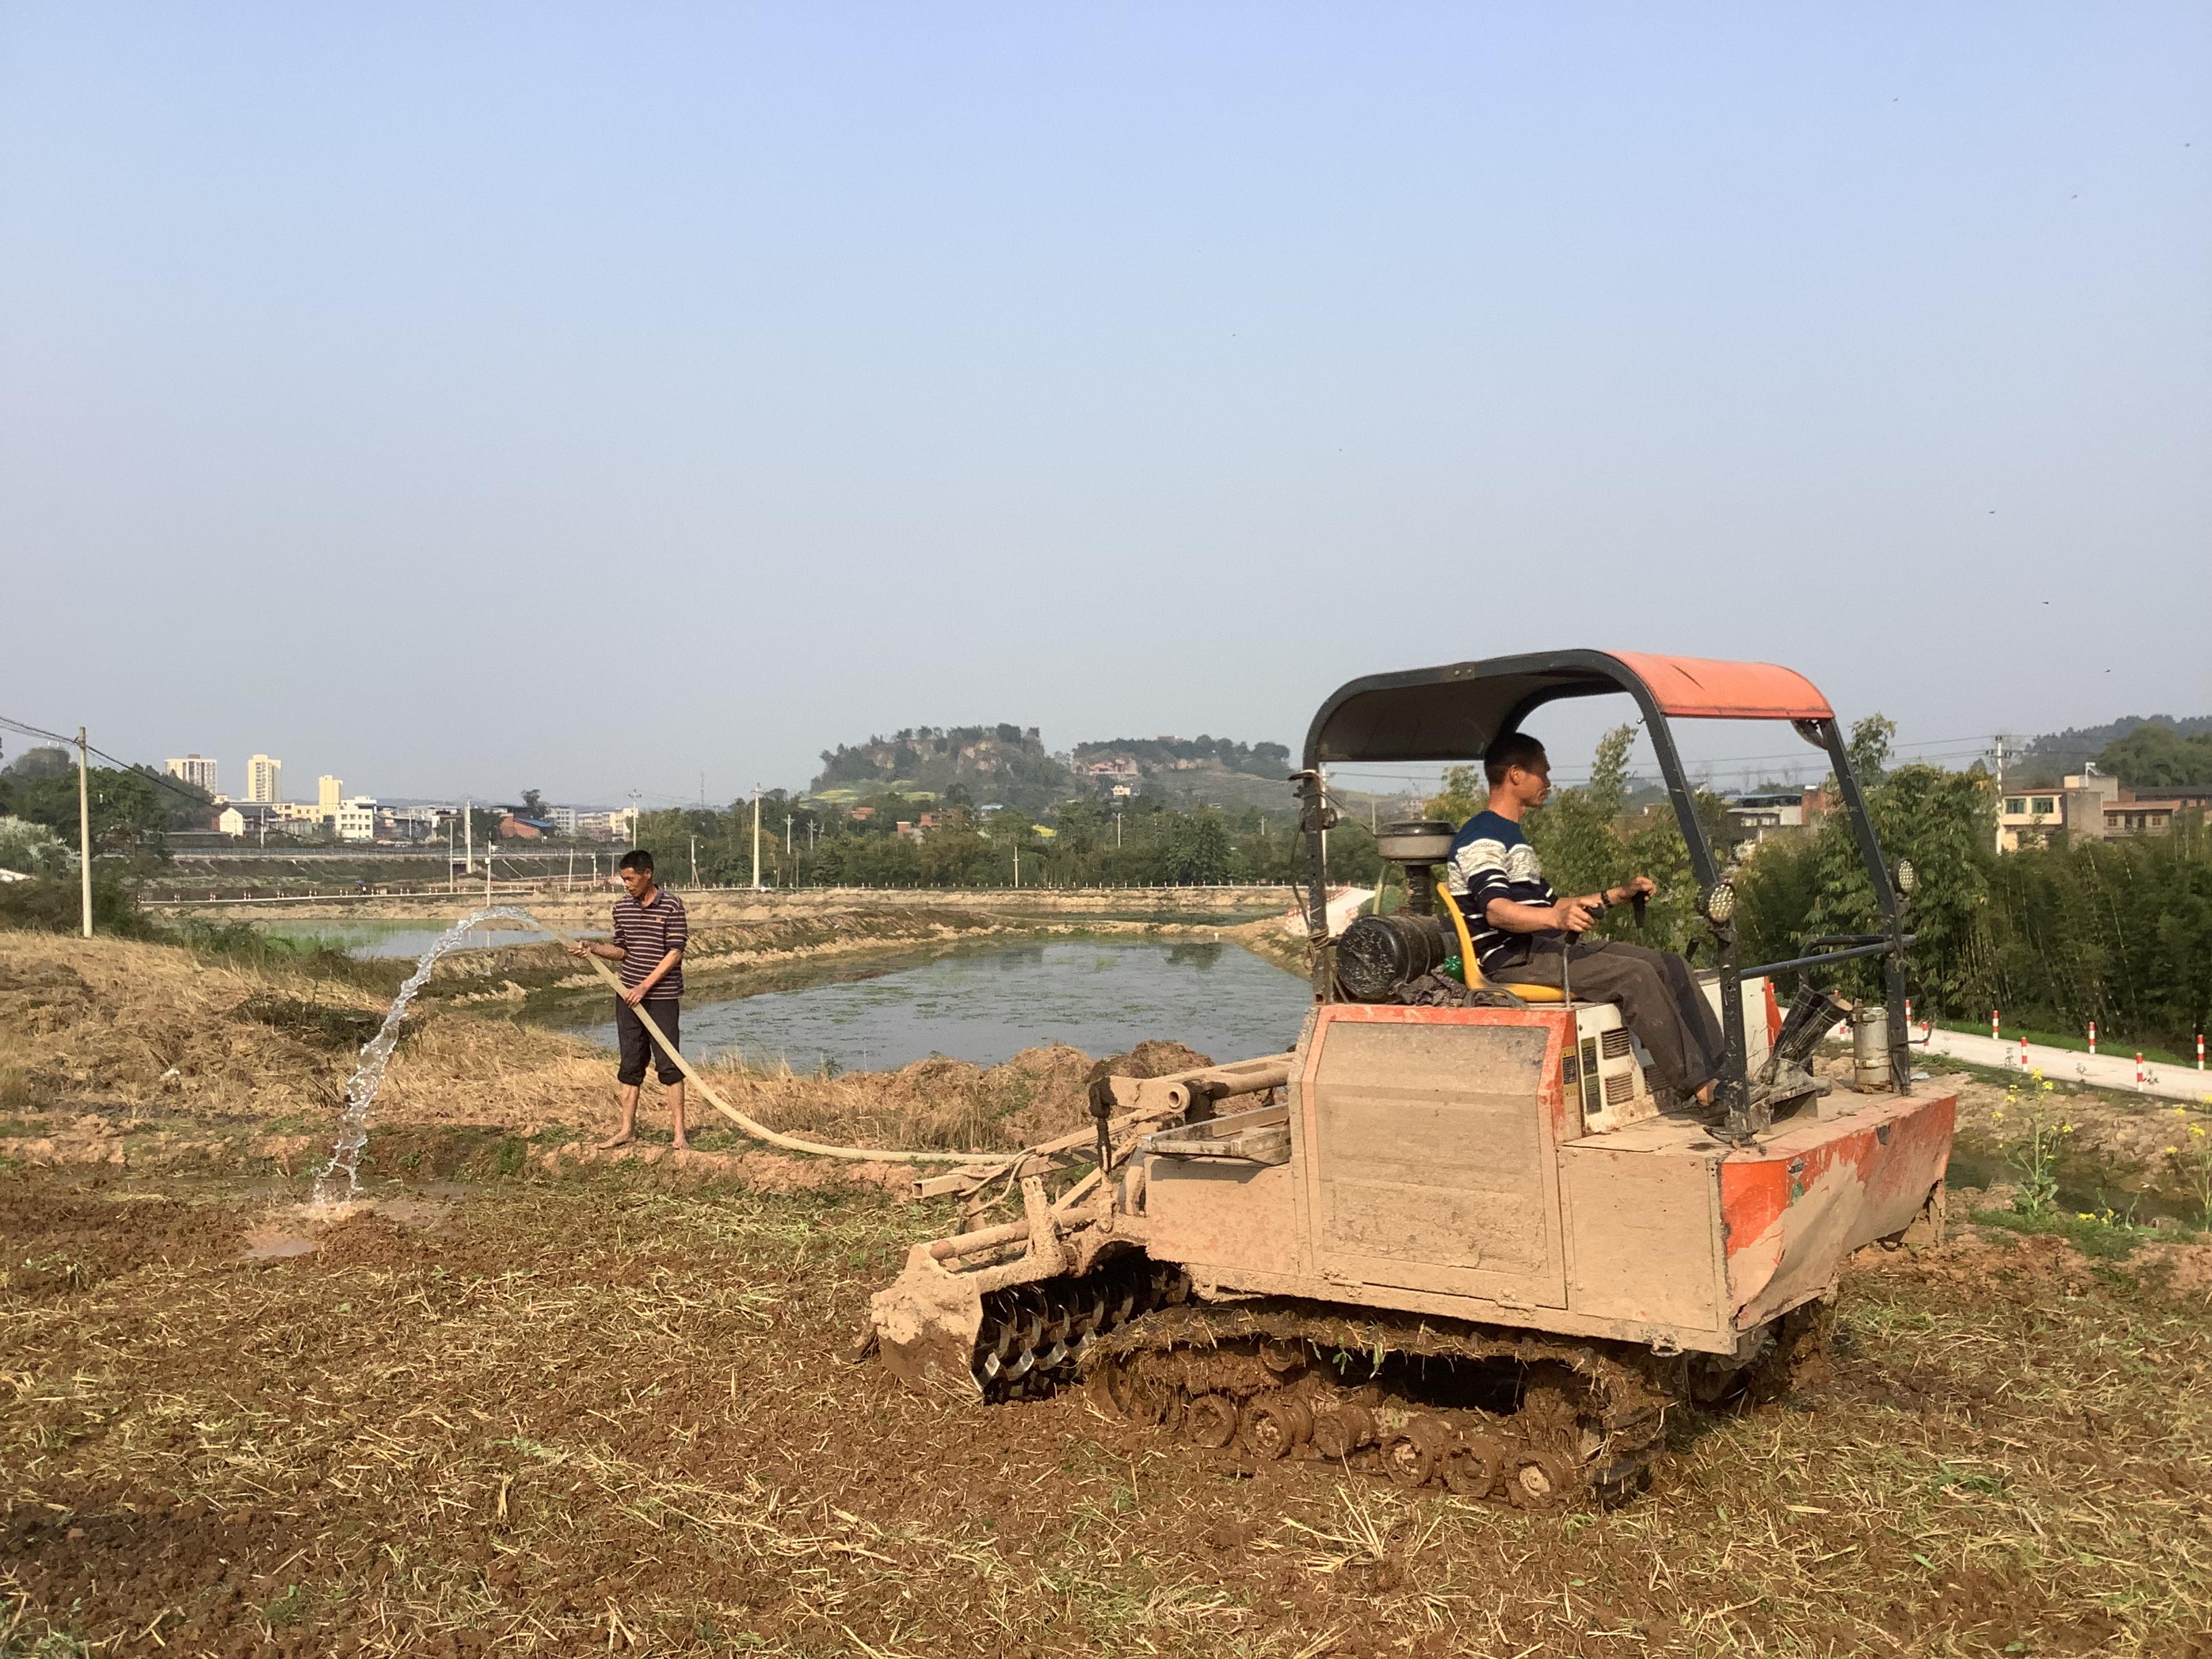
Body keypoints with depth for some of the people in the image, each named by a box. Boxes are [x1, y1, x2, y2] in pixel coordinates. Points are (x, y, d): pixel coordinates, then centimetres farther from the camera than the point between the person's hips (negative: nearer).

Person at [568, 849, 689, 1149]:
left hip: (662, 996, -5)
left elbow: (675, 953, -11)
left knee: (668, 1064, -3)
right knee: (630, 1064, 10)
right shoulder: (622, 906, 8)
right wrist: (594, 948, -4)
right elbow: (623, 951, 14)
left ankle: (680, 1132, 3)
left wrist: (645, 986, -15)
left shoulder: (671, 905, -9)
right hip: (628, 995, 5)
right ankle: (627, 1129, 17)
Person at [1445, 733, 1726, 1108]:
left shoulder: (1512, 837, 25)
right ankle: (1691, 1086, -19)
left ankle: (1719, 1072, -8)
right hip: (1511, 960, -10)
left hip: (1544, 946, 10)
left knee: (1669, 965, -1)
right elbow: (1496, 911, -25)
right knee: (1634, 975, -25)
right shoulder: (1480, 838, -9)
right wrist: (1557, 918, -42)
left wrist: (1618, 895, 21)